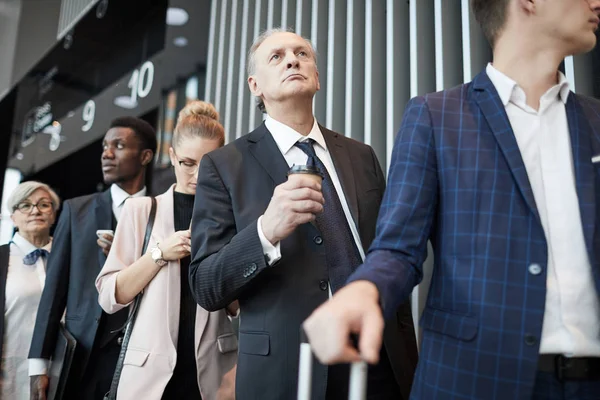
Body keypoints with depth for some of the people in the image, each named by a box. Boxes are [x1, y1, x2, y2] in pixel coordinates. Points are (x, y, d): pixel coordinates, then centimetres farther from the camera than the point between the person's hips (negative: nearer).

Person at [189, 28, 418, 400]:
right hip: (287, 369, -3)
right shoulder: (224, 166, -4)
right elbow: (205, 286, -8)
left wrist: (408, 356, 10)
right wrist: (266, 231, -25)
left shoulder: (362, 156, 6)